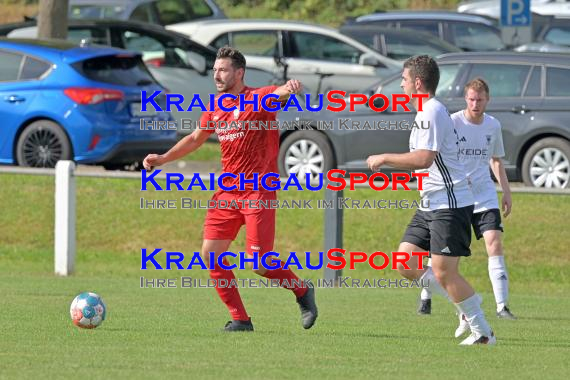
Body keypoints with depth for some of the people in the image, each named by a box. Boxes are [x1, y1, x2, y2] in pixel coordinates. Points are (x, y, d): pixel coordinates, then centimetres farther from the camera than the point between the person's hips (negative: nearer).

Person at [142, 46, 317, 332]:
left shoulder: (258, 99, -9)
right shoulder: (215, 107, 12)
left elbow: (280, 93, -30)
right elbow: (195, 139, 27)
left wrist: (289, 88, -54)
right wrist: (162, 159, 20)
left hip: (258, 193, -7)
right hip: (227, 191, 7)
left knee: (259, 263, -11)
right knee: (210, 253, -4)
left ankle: (302, 290, 18)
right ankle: (240, 319, 5)